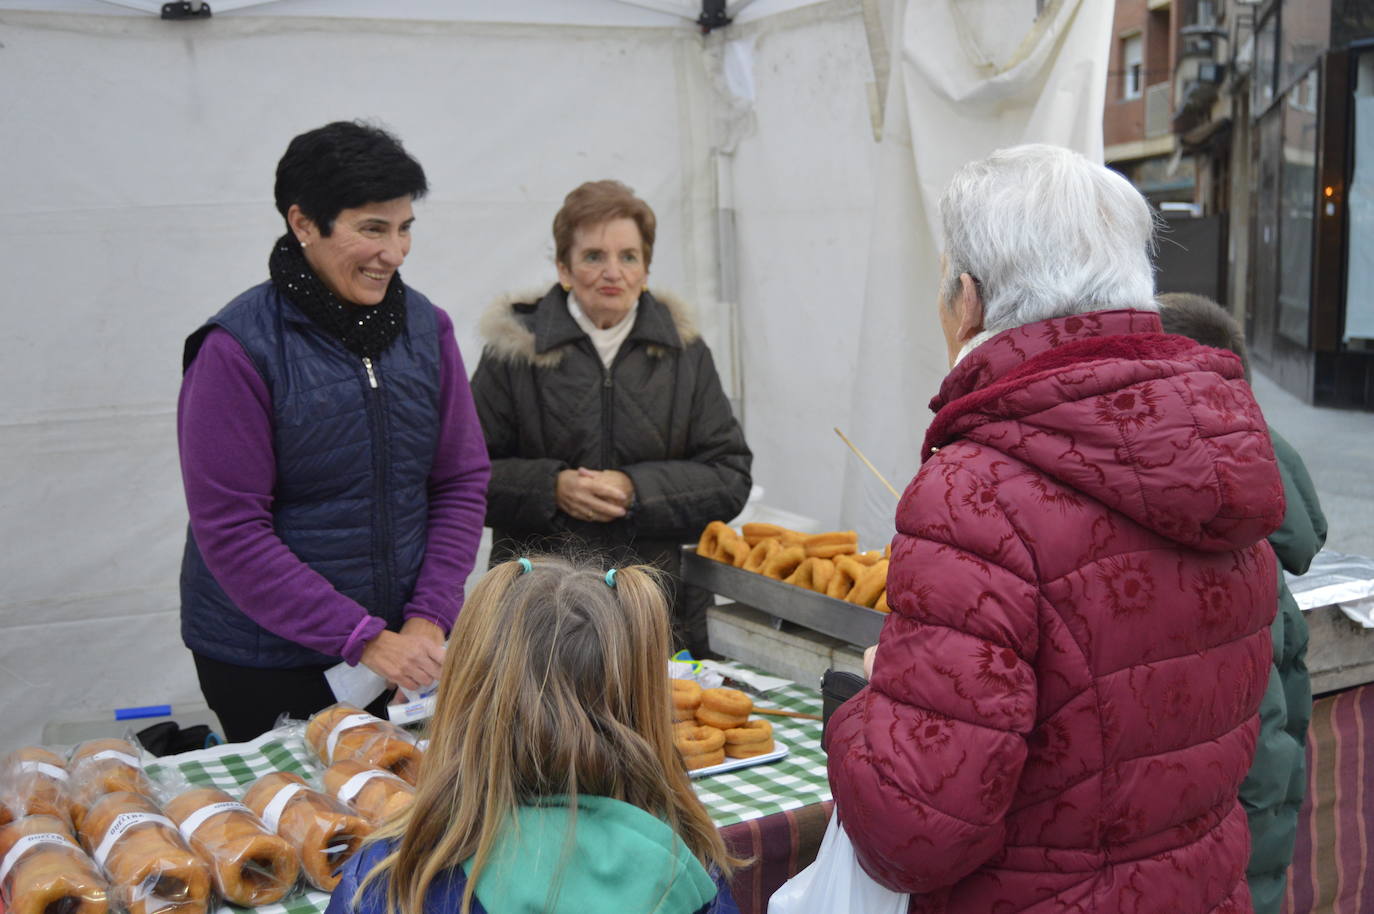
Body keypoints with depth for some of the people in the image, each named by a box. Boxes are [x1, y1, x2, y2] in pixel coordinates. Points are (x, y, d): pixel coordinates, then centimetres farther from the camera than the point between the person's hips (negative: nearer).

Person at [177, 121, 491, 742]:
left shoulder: (425, 325, 0)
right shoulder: (238, 350, -14)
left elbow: (463, 481, 4)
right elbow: (231, 532, -15)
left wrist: (429, 618, -7)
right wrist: (363, 640, -18)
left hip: (410, 645, 4)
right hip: (268, 663, -4)